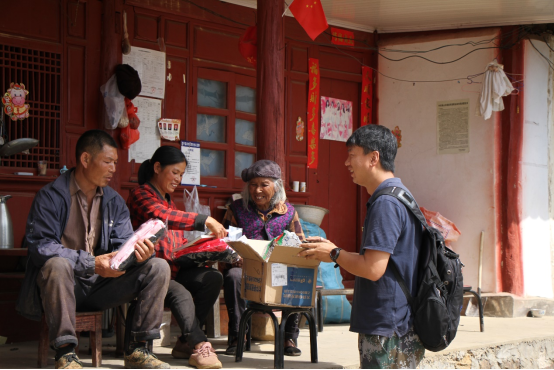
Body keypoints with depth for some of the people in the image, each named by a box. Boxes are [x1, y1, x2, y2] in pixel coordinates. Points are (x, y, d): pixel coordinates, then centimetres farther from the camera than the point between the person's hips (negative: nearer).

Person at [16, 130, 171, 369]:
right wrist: (92, 264, -28)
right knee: (58, 264, -39)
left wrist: (137, 252, -23)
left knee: (158, 267, -11)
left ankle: (137, 349, -10)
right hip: (64, 283, -5)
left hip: (102, 286, 5)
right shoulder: (51, 196, -8)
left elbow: (122, 244, 4)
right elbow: (39, 246, -19)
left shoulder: (114, 201, 10)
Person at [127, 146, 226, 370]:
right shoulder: (141, 195, -3)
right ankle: (200, 346, -33)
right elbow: (161, 216, -26)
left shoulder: (168, 200, 26)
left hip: (174, 269, 8)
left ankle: (186, 342, -14)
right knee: (181, 294, -35)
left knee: (213, 278, -18)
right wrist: (205, 221, -30)